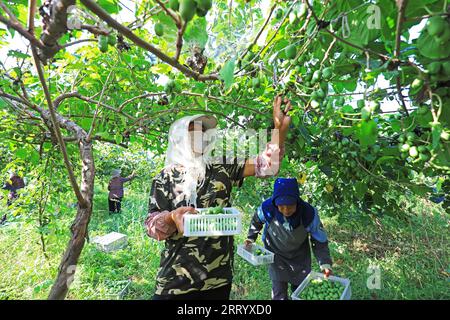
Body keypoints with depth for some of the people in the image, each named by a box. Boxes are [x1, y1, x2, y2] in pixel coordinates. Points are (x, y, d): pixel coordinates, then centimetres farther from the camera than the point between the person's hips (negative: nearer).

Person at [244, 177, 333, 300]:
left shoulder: (309, 213, -33)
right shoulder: (267, 208, -32)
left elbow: (320, 240, -17)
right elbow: (256, 221, -6)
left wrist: (325, 263, -24)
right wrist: (251, 238, -5)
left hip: (300, 255, 1)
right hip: (276, 254, -1)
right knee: (279, 292, 1)